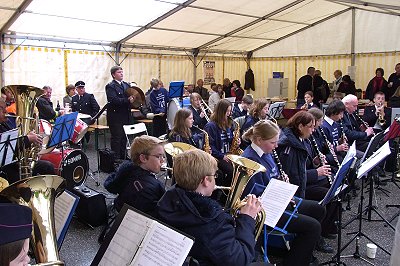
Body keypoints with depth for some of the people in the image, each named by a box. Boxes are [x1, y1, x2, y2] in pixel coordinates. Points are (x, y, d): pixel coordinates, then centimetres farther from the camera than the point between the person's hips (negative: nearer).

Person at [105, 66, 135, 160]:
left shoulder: (127, 85, 15)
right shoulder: (110, 86, -9)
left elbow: (131, 96, 18)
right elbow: (114, 100, -22)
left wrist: (133, 99, -6)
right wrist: (127, 100, -30)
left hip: (126, 116, 7)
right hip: (116, 117, -7)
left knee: (124, 138, 13)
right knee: (116, 138, -2)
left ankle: (123, 157, 24)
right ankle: (115, 159, 5)